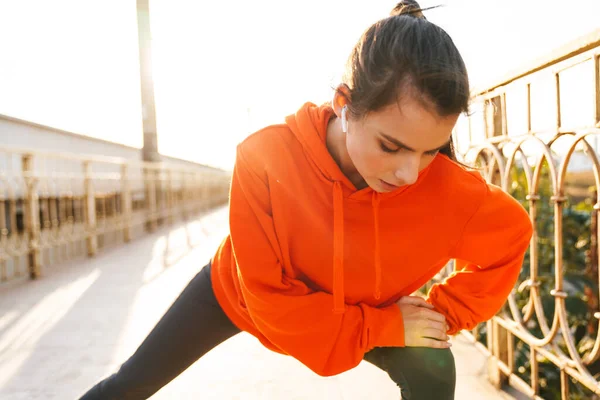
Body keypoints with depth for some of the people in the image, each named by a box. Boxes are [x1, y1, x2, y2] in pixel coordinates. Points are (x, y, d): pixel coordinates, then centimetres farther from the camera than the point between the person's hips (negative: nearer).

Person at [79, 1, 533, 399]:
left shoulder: (447, 188, -33)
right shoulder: (265, 159, -38)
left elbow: (510, 234, -11)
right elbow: (268, 299, -31)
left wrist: (445, 311, -20)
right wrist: (385, 326, -31)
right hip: (238, 291, -1)